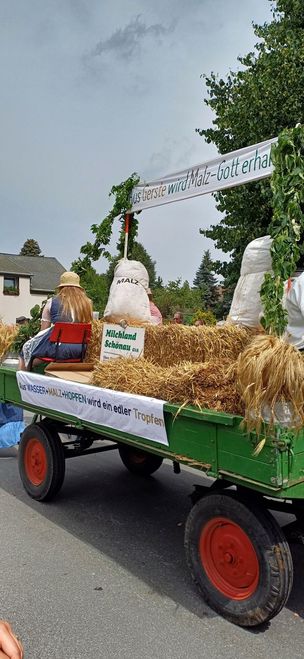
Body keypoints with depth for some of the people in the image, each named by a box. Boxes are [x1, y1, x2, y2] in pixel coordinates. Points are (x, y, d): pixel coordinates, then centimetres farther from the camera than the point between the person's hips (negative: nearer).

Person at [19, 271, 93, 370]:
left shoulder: (52, 302, 2)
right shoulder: (87, 303, 6)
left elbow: (43, 330, 7)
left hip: (57, 347, -3)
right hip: (79, 350, 4)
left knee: (27, 347, 22)